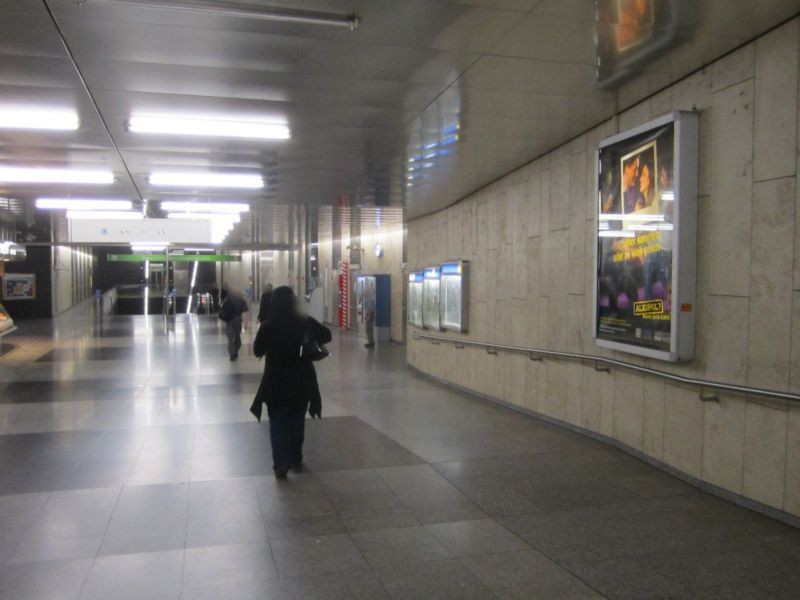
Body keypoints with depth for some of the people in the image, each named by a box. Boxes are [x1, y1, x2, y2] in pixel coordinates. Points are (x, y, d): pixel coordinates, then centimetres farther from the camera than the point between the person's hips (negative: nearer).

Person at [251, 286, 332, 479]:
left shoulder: (268, 326, -13)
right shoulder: (306, 322, -8)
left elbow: (257, 351, 0)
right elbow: (326, 335, 6)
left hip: (276, 382, -2)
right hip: (302, 382, 2)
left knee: (278, 423, 7)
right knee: (297, 421, 18)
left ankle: (281, 463, -3)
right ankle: (296, 459, 26)